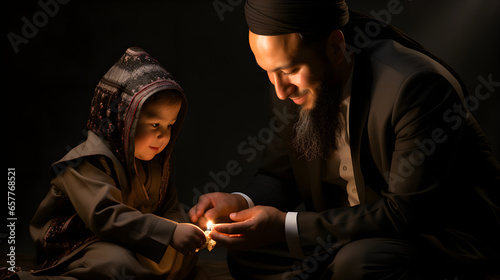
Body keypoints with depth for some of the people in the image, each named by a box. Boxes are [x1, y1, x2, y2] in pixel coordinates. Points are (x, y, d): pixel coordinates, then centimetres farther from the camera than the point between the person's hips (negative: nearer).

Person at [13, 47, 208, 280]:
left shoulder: (154, 162, 9)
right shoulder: (87, 162, -18)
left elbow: (168, 207, 16)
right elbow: (106, 216, -30)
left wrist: (180, 228, -10)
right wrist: (169, 233, -37)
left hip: (130, 244, 8)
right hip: (80, 246, -8)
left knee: (184, 254, -9)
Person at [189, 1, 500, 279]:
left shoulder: (417, 86, -28)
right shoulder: (298, 83, -5)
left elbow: (407, 211, -27)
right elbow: (281, 176, 7)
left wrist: (286, 226, -29)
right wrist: (242, 202, -17)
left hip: (449, 235, -7)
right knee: (248, 254, -3)